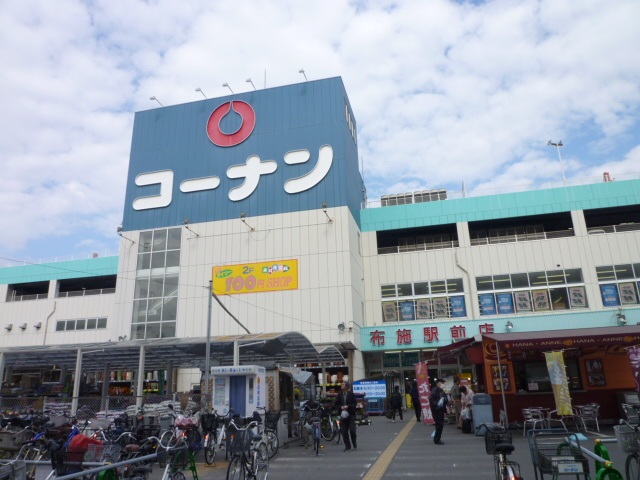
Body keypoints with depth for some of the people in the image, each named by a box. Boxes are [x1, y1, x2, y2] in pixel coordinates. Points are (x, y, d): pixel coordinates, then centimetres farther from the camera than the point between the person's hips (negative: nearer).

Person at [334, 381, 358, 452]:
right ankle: (347, 446, 16)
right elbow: (336, 405, 7)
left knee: (352, 431, -4)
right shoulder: (339, 395, 5)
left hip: (351, 415, -3)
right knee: (344, 432, 2)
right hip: (343, 415, 3)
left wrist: (348, 406, -17)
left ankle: (355, 444, 21)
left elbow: (355, 404, -4)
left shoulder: (351, 394, -3)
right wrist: (341, 407, -11)